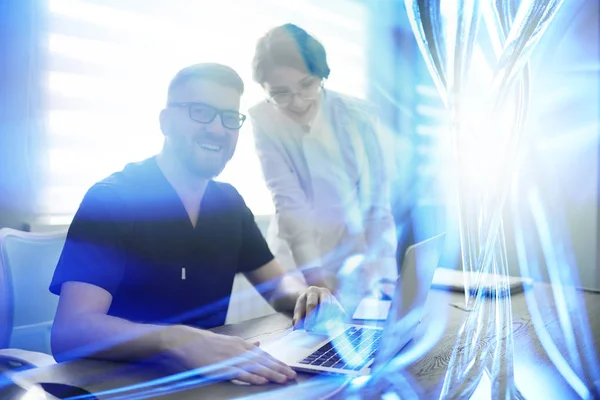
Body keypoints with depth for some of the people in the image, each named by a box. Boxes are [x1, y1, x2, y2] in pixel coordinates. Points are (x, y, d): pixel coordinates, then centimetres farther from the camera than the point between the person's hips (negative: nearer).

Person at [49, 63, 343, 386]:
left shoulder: (229, 203, 5)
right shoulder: (110, 199, -14)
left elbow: (277, 285, 11)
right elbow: (69, 332, -24)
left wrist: (305, 296, -13)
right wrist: (177, 341, -41)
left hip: (210, 376, 5)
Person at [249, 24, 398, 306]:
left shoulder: (358, 116, -12)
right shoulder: (264, 121, -14)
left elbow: (378, 203, -12)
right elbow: (288, 200, -22)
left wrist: (382, 277, -19)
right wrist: (312, 270, -33)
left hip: (359, 261, 1)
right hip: (298, 265, 0)